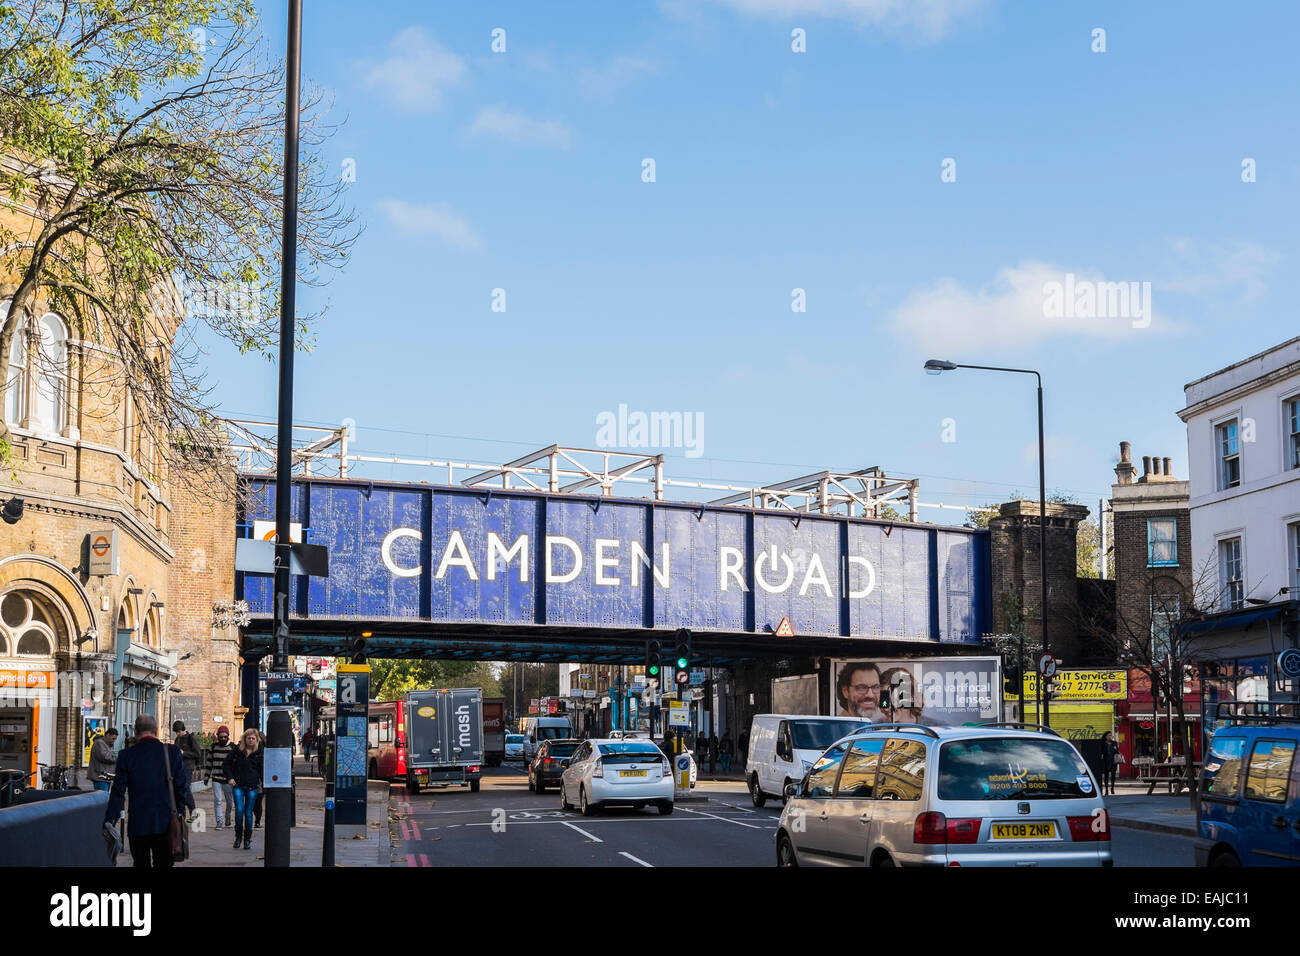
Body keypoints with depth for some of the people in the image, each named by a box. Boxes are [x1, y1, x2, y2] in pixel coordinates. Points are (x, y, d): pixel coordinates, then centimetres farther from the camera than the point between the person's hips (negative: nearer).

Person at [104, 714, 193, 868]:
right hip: (165, 825, 0)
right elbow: (182, 787, -1)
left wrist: (109, 821, 3)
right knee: (164, 862, 5)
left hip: (137, 826, 0)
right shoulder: (173, 752, -3)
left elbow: (118, 793, -3)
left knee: (141, 863, 11)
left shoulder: (126, 756, -5)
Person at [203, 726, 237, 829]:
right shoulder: (213, 747, 6)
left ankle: (228, 819, 28)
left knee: (230, 801, 7)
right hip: (216, 779, 1)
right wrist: (206, 777, 13)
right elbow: (209, 763, 13)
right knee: (217, 800, -6)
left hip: (228, 780, -1)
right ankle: (219, 822, -2)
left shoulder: (233, 747, 0)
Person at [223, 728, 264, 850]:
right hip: (238, 785, 0)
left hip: (252, 787, 0)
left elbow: (262, 770, 8)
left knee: (248, 813, 3)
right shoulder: (237, 751, 3)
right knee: (239, 810, -11)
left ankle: (247, 839, 13)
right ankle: (238, 836, 8)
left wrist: (264, 784, -1)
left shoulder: (259, 753, 3)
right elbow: (226, 764, 12)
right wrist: (229, 778, 1)